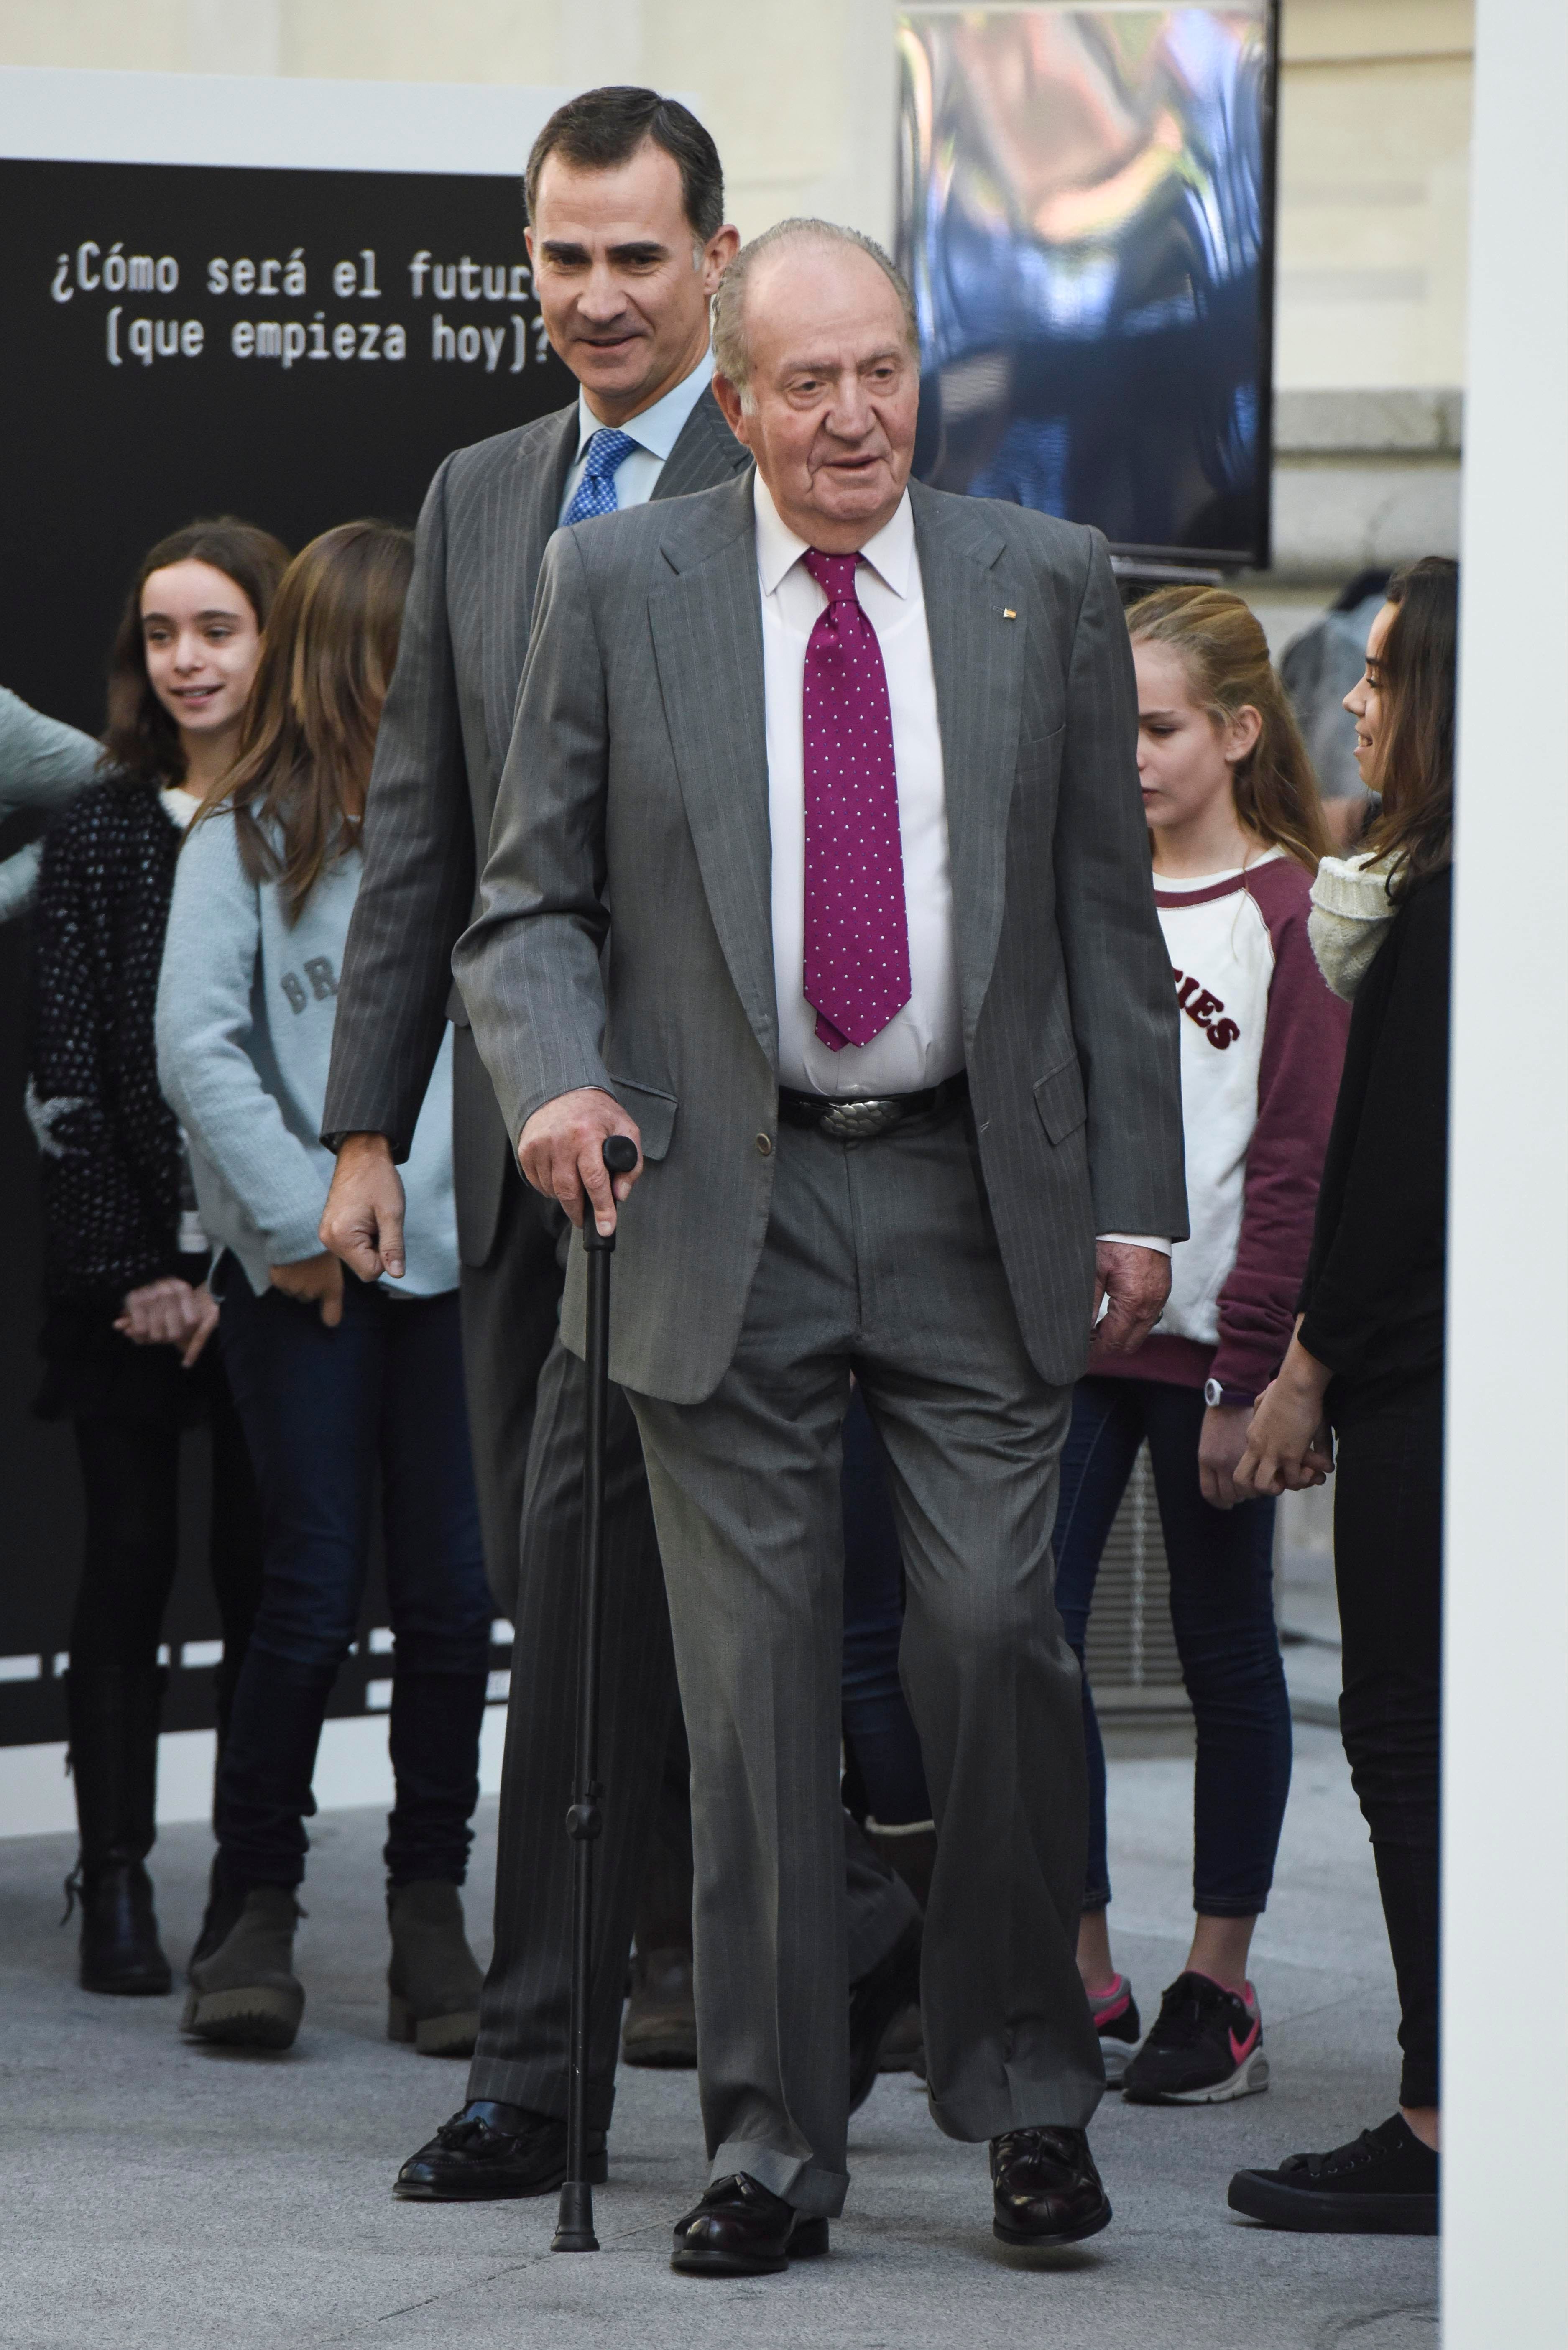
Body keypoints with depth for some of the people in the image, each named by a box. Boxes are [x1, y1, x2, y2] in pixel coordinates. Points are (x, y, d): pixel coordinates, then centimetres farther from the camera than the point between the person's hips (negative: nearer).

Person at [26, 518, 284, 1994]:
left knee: (267, 1570, 0)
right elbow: (66, 1067, 2)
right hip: (121, 1267, 0)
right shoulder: (98, 832, 5)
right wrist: (139, 1268, -6)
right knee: (130, 1564, 1)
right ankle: (117, 1887, 6)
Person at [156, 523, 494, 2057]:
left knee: (453, 1596, 0)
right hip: (302, 1279, -3)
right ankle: (252, 1910, 9)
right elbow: (197, 1044, -4)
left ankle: (430, 1915, 9)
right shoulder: (247, 836, 1)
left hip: (456, 1256, 3)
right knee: (313, 1596, -3)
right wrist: (301, 1216, -8)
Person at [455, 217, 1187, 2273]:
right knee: (754, 1678, 1)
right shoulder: (617, 586, 3)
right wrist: (558, 1080, -15)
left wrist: (1136, 1196, 4)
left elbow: (1108, 913, 9)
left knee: (996, 1629, -7)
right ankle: (772, 2138, 10)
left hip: (980, 1199, 0)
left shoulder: (1046, 586, 6)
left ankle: (1027, 2091, 11)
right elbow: (530, 901, 5)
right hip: (722, 1201, 0)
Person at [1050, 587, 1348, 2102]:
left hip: (1205, 1342, -4)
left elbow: (1295, 1162, -7)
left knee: (1223, 1647, 6)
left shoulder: (1288, 913, -4)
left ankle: (1219, 1987, 14)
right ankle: (1085, 1982, 4)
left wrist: (1251, 1370, -11)